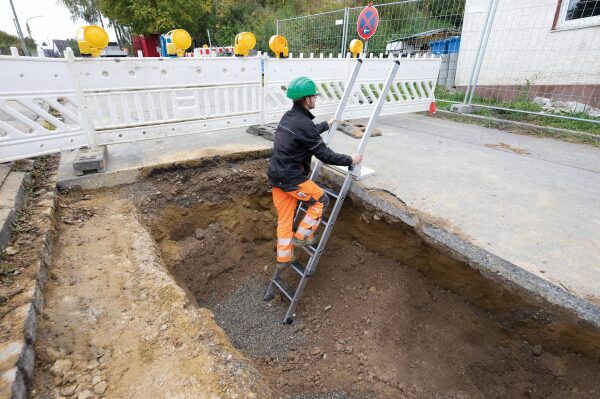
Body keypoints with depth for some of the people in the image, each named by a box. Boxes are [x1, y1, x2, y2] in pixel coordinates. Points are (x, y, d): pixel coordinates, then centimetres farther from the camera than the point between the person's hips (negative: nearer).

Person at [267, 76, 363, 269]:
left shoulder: (289, 116, 9)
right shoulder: (303, 124, -20)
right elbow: (325, 154, -15)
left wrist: (326, 125, 45)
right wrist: (350, 160, -2)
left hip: (276, 175, 9)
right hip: (291, 179, -9)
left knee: (284, 218, 17)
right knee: (321, 200, 12)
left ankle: (283, 258, 29)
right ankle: (302, 236, 20)